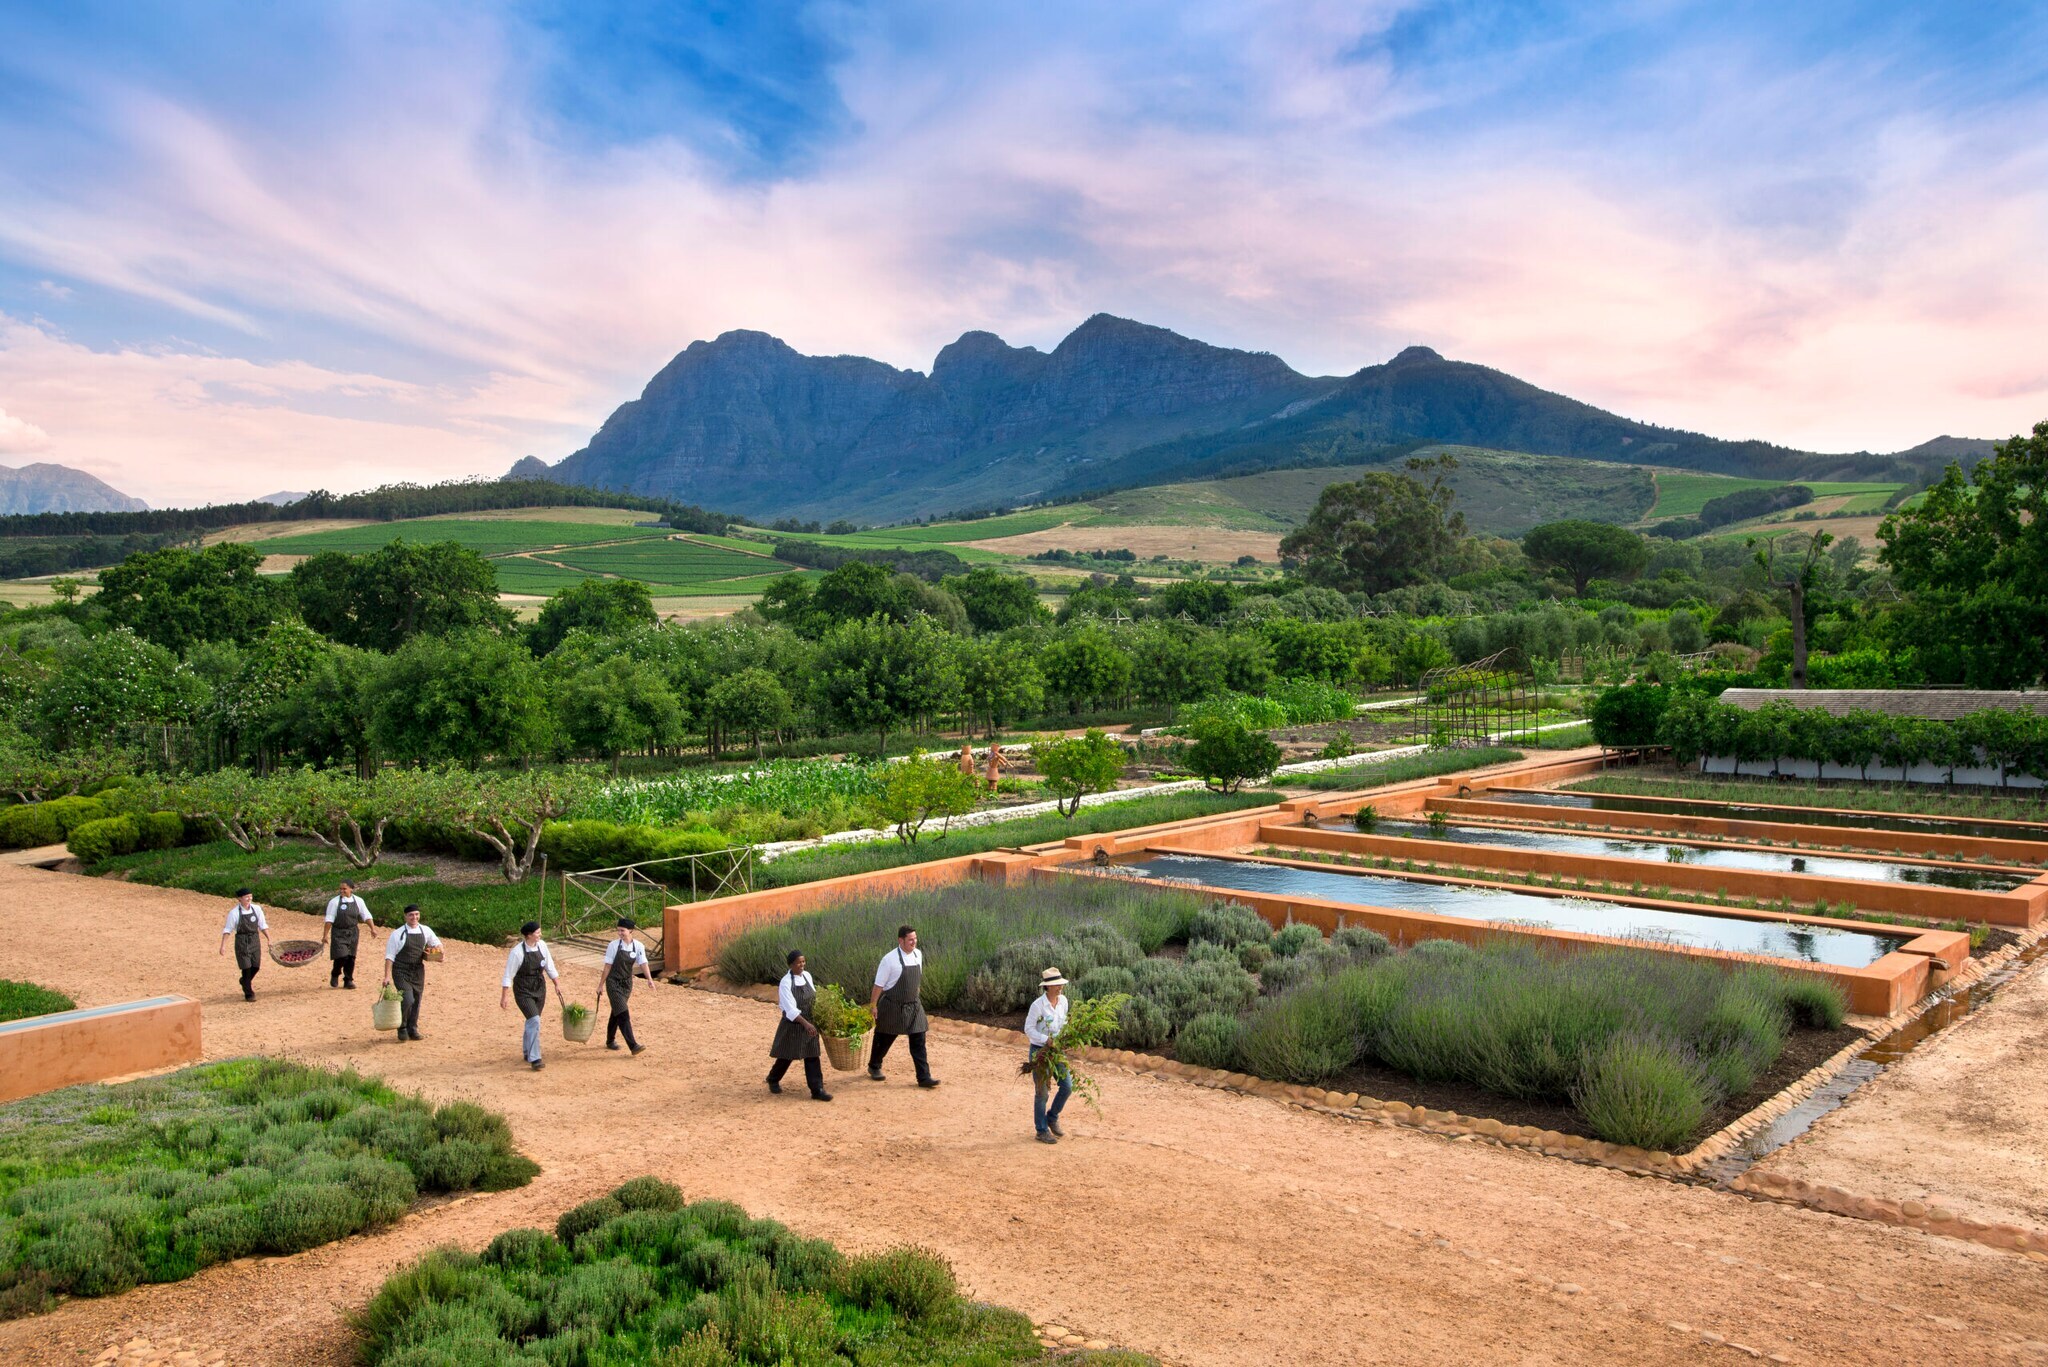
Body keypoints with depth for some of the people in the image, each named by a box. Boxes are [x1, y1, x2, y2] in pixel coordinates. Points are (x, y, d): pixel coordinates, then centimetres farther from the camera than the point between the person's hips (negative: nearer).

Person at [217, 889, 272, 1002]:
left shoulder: (257, 909, 1)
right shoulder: (234, 912, -10)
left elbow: (263, 925, 8)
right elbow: (227, 930, -6)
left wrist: (269, 939, 4)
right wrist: (223, 945, -11)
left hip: (255, 940, 4)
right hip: (242, 941, -4)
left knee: (256, 966, 8)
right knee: (246, 967, -3)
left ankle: (245, 981, 40)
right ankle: (248, 994, 9)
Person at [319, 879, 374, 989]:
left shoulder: (358, 901, 1)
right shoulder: (335, 902, -8)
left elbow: (366, 916, 6)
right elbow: (329, 920, -7)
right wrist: (325, 935, -9)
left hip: (353, 933, 3)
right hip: (339, 933, -3)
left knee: (351, 957, 6)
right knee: (341, 956, -12)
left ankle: (348, 980, 21)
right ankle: (335, 975, 17)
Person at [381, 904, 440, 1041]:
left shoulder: (426, 931, 3)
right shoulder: (398, 934, -10)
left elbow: (437, 943, 20)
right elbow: (389, 956, -9)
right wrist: (387, 976, -14)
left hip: (418, 971, 5)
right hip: (401, 972, -5)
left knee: (416, 1001, 10)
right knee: (408, 1000, -15)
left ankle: (412, 1029, 27)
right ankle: (402, 1028, 8)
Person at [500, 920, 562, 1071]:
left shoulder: (542, 945, -4)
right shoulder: (517, 952, -19)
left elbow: (549, 966, 9)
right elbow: (508, 975, -14)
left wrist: (557, 984, 10)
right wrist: (504, 996, -14)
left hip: (540, 989, 6)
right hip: (523, 991, -5)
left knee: (532, 1022, 16)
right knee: (534, 1021, -17)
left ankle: (527, 1052, 35)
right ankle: (534, 1059, -11)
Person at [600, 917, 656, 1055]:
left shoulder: (638, 946, -4)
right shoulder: (613, 945, -11)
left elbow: (643, 964, -10)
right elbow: (608, 966, -7)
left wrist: (649, 979, -26)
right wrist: (601, 985, -3)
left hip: (627, 983, 4)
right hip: (614, 983, -4)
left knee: (617, 1013, 18)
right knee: (623, 1014, -13)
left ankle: (610, 1041, 38)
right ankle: (633, 1046, -20)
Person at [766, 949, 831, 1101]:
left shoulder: (807, 976, 0)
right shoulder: (786, 982, -20)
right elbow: (790, 1009, -25)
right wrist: (806, 1024, -34)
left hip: (809, 1024, 5)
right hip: (792, 1025, -5)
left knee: (812, 1056, 1)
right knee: (786, 1056, 10)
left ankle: (817, 1090, 1)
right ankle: (773, 1080, 36)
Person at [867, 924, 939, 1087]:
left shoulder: (918, 955, 0)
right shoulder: (890, 959, -18)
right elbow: (879, 984, -14)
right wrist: (873, 1005, -12)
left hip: (914, 1006, 5)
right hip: (893, 1006, -5)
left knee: (918, 1041, -1)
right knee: (884, 1039, 14)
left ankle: (924, 1077, 2)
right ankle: (874, 1067, 38)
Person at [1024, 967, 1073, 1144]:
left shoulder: (1063, 1001, -1)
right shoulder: (1038, 1005, -20)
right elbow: (1028, 1029, -15)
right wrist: (1046, 1040, -26)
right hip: (1039, 1050, -6)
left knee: (1067, 1086, 3)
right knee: (1041, 1092, 3)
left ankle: (1052, 1117, 26)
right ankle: (1042, 1131, 16)